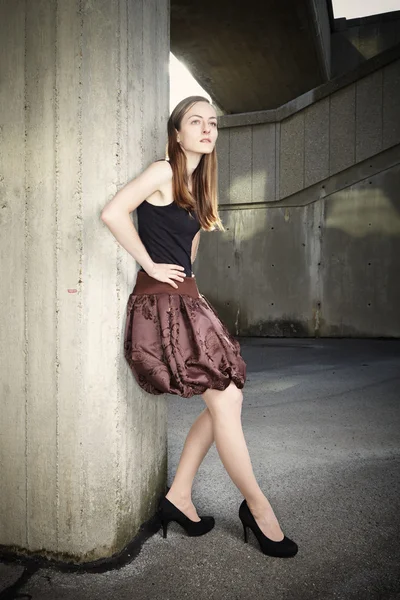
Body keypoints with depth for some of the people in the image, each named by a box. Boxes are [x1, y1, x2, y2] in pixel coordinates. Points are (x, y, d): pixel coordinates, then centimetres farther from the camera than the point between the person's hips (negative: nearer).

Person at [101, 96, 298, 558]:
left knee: (226, 401, 6)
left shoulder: (197, 187, 20)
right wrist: (151, 265, -12)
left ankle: (178, 498, 19)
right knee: (224, 403, -8)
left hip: (186, 301, 9)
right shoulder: (163, 171, -5)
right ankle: (257, 508, 11)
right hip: (159, 302, -9)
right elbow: (112, 214, -18)